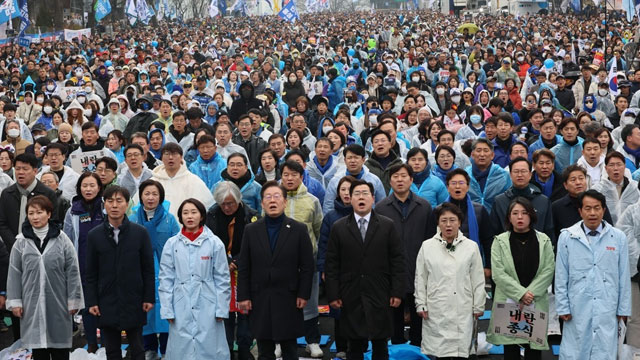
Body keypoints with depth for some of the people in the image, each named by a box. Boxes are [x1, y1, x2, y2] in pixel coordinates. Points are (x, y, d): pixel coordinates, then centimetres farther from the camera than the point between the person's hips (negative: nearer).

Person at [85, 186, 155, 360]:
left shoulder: (140, 233, -1)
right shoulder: (94, 235, 3)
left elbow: (148, 269, 2)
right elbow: (91, 273, 5)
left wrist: (149, 298, -3)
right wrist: (91, 301, -1)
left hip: (134, 303, -1)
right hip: (107, 305, 1)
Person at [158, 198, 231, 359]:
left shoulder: (215, 243, 0)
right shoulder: (172, 244, 2)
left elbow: (222, 279, 2)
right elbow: (166, 279, 4)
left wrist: (222, 309, -1)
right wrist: (167, 310, 0)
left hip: (207, 308, -1)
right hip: (181, 309, 1)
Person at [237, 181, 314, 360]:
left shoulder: (299, 230, 1)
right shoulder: (251, 230, 5)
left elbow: (307, 266, 1)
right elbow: (243, 267, 5)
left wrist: (303, 294, -5)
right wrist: (243, 296, -1)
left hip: (288, 300, -1)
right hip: (260, 300, 1)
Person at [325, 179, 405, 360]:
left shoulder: (387, 226, 4)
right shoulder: (339, 228, 4)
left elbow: (397, 261, 2)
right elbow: (331, 264, 3)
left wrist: (397, 292, -4)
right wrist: (332, 295, -3)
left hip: (380, 297, 0)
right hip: (351, 299, 0)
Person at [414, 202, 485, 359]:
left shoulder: (471, 247, 5)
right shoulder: (427, 247, 5)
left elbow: (478, 280, 6)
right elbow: (420, 279, 8)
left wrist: (478, 306, 5)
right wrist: (421, 304, 5)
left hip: (462, 309, 0)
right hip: (436, 312, 0)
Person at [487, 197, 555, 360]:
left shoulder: (544, 241, 6)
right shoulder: (500, 241, 2)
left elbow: (548, 270, -2)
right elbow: (498, 273, -6)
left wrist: (531, 293, -12)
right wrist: (520, 293, -13)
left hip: (537, 303, 1)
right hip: (508, 302, -1)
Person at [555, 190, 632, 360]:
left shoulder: (618, 237, 2)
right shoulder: (567, 237, 0)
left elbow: (624, 277, 5)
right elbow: (561, 276, 3)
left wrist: (624, 309, 6)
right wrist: (562, 307, 1)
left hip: (607, 309, 1)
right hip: (577, 308, 0)